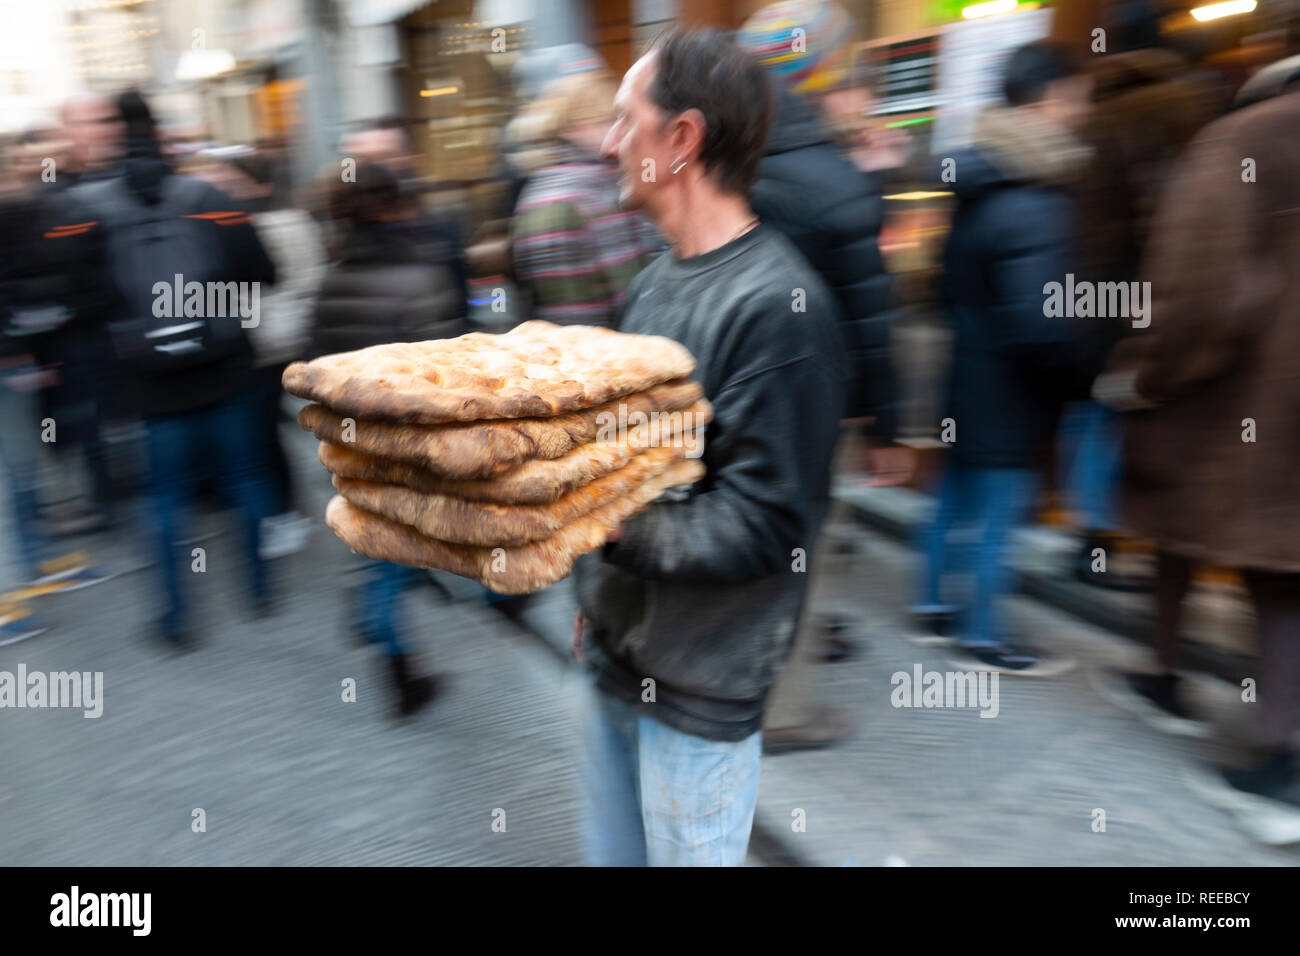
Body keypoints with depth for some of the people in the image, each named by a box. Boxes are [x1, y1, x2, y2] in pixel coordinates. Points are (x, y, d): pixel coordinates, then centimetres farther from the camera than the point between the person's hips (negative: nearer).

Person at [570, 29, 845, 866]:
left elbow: (760, 525, -23)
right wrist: (596, 587, 8)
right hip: (615, 652, 8)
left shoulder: (776, 302, -21)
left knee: (686, 851, 12)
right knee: (612, 851, 23)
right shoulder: (657, 280, 7)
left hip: (701, 686, -8)